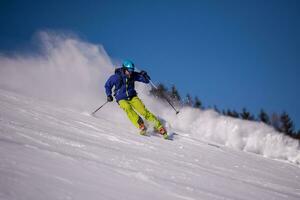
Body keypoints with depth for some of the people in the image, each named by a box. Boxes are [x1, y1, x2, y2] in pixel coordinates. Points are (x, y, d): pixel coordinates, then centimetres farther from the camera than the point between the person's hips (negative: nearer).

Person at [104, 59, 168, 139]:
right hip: (122, 99, -2)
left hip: (132, 97, 2)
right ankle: (141, 126, -42)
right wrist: (109, 95, -9)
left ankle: (160, 127, -16)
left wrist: (144, 75, -22)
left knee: (143, 110, -16)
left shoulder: (133, 75, -6)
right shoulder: (116, 77, -12)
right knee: (128, 109, -33)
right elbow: (107, 85, 4)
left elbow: (146, 81, -1)